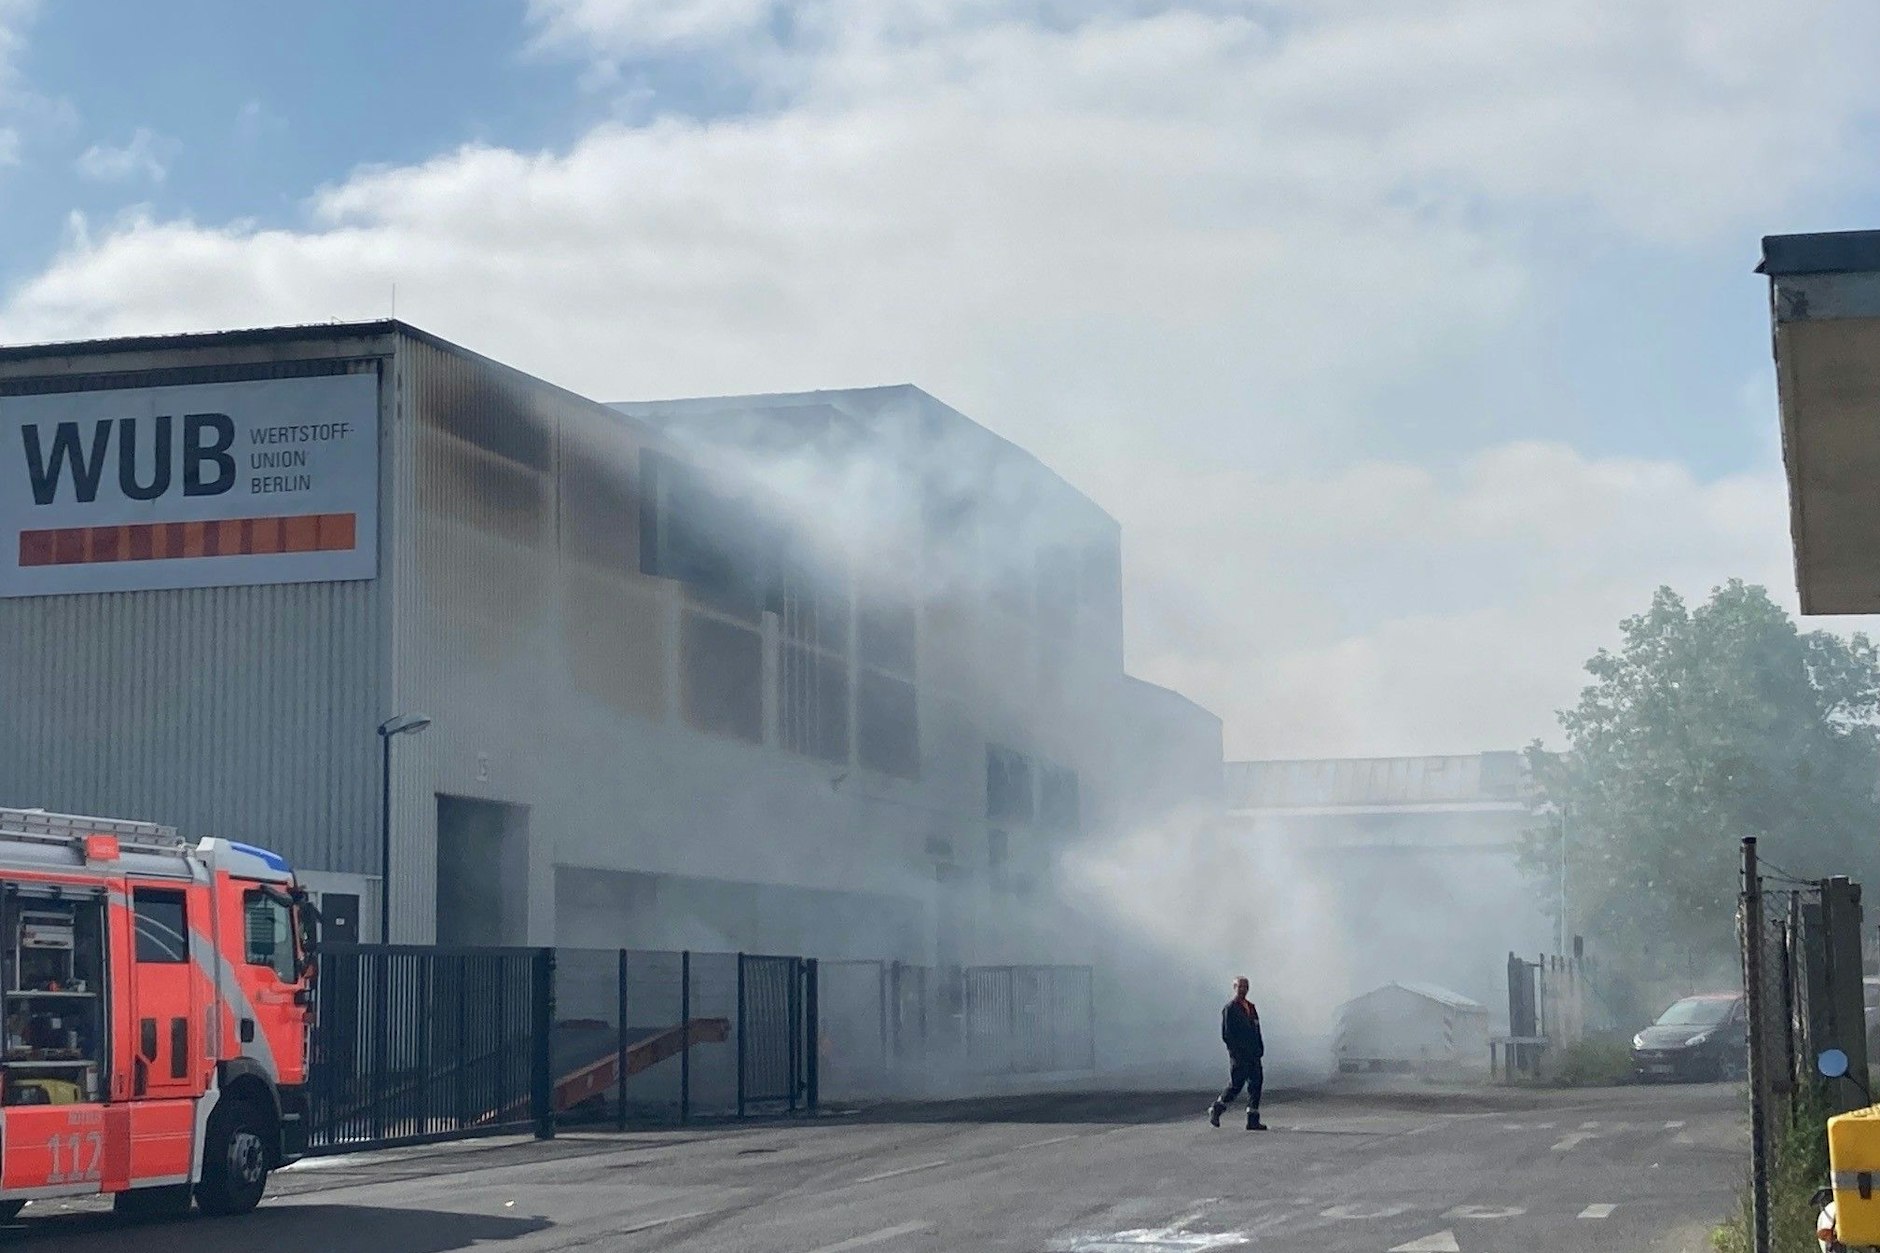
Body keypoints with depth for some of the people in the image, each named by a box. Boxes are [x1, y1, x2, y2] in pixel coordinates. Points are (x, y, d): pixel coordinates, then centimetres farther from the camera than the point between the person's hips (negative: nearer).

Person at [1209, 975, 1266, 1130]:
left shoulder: (1251, 1007, 17)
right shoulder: (1230, 1009, -5)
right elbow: (1226, 1035, -9)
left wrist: (1260, 1049, 8)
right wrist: (1236, 1050, -15)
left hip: (1253, 1054, 7)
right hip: (1238, 1055, -7)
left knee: (1256, 1083, 0)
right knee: (1236, 1085, -4)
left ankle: (1253, 1120, 1)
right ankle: (1216, 1109, 17)